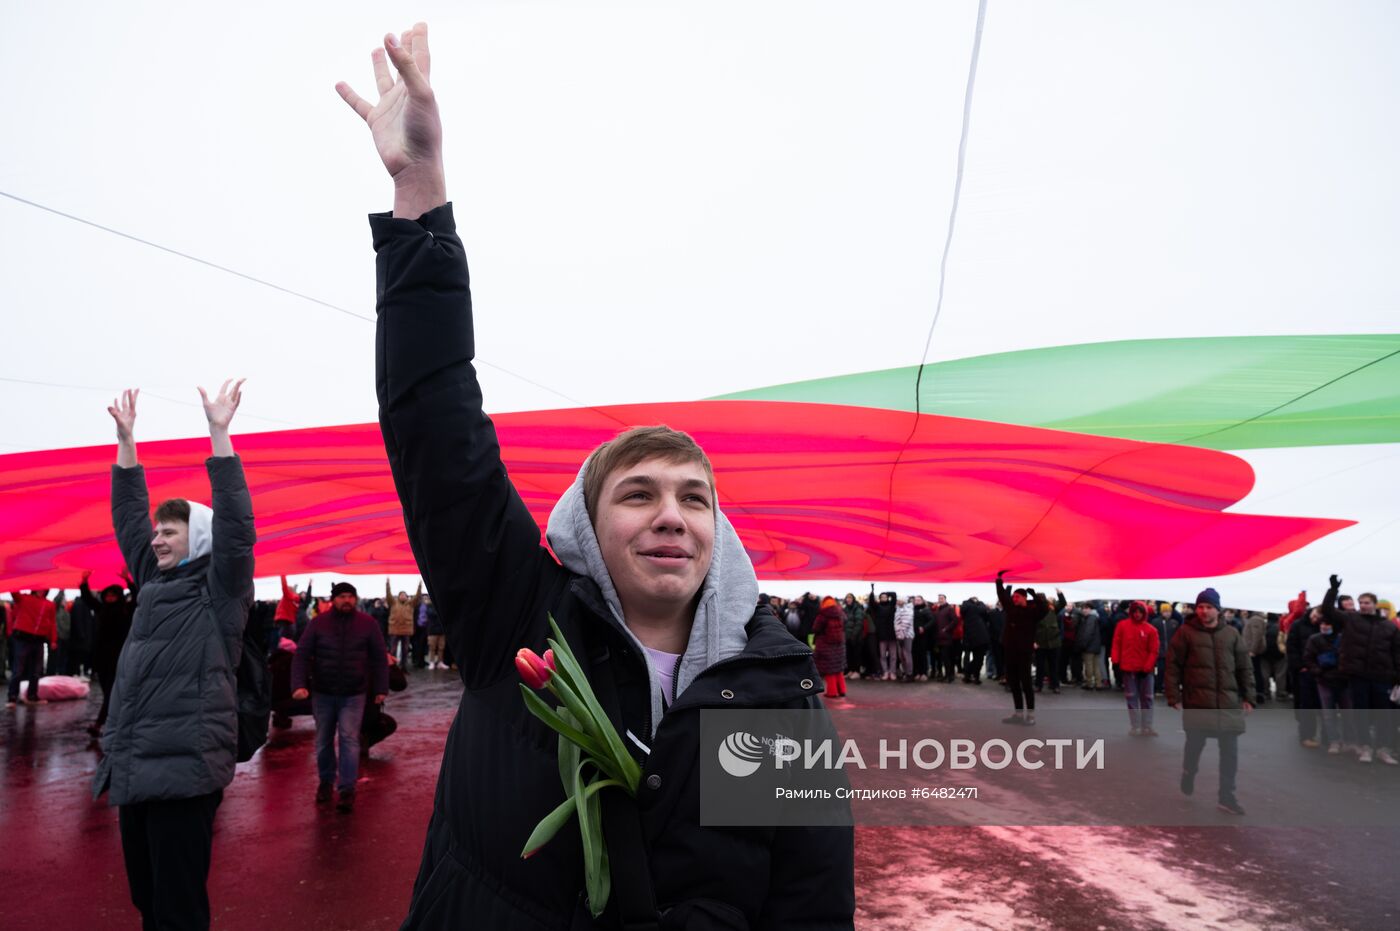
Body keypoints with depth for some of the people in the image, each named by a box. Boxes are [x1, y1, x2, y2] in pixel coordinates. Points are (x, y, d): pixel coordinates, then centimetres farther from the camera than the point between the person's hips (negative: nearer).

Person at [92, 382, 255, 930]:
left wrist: (218, 432, -21)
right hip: (135, 765, 7)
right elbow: (128, 516, 19)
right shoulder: (155, 580, 15)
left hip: (184, 768, -7)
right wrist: (126, 437, 15)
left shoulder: (220, 589, -4)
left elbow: (235, 526, -18)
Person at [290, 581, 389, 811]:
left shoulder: (367, 624, -3)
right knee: (323, 741, 12)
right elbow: (302, 654, -4)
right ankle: (325, 781, 31)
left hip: (353, 695, -2)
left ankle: (347, 790, -2)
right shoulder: (318, 622, -3)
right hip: (322, 693, 2)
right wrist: (299, 685, -16)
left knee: (349, 739, -9)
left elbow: (379, 658, 2)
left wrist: (380, 689, 0)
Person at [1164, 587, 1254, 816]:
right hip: (1196, 702, -2)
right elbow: (1173, 665, -3)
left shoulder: (1232, 634, 6)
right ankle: (1188, 776, 39)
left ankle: (1226, 796, 13)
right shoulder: (1186, 632, -3)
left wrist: (1247, 696, 6)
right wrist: (1174, 697, -7)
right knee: (1194, 745, 10)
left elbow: (1245, 668, 11)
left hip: (1229, 703, 2)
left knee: (1230, 751, 3)